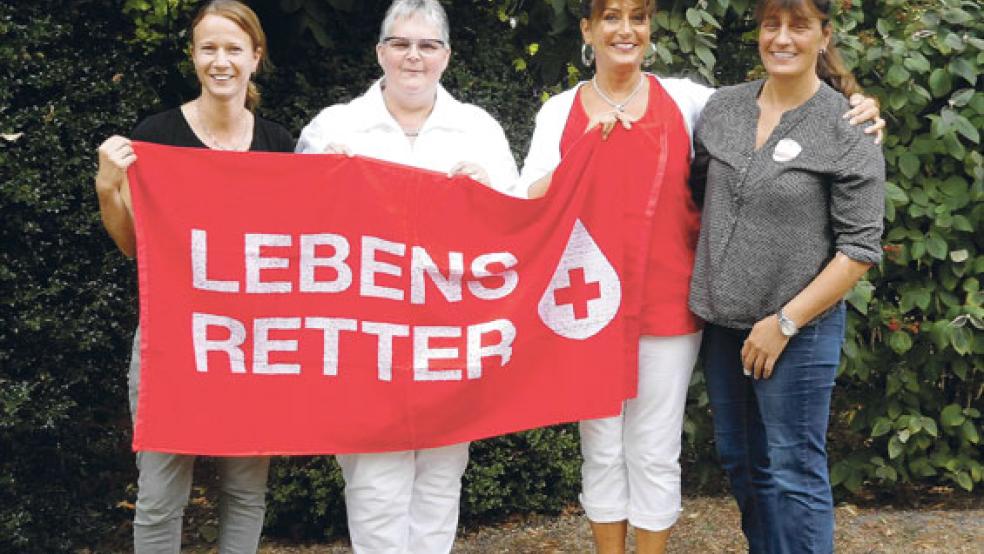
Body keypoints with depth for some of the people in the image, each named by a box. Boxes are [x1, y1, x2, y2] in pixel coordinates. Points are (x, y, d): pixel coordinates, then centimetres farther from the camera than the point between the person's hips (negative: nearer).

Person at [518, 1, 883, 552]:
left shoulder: (683, 98, 2)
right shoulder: (561, 110, 2)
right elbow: (532, 202, -6)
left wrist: (853, 110, -9)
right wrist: (590, 142, -17)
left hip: (668, 305, 0)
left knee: (655, 455, 8)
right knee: (602, 450, 11)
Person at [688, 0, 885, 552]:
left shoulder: (848, 130, -11)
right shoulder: (723, 106, 3)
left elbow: (861, 249, -12)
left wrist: (785, 322, -15)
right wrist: (700, 288, 9)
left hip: (800, 330, -5)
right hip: (723, 321, 6)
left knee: (793, 472, 1)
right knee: (739, 460, 18)